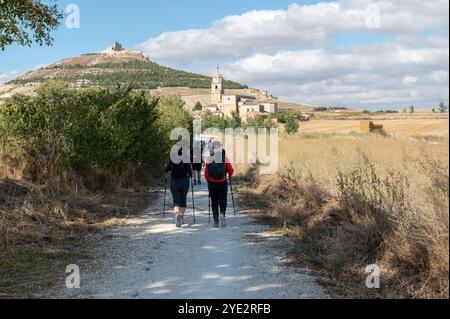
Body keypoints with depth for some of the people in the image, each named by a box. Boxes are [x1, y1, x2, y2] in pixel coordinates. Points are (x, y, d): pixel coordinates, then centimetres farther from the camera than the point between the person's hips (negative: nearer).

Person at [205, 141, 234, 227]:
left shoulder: (209, 159, -2)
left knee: (214, 202, 11)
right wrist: (229, 175, 20)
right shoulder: (225, 157, -2)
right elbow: (231, 171, -2)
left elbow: (206, 173, -2)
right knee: (223, 201, 13)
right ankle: (222, 214, -13)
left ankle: (216, 220, 7)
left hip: (212, 183, 0)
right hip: (223, 183, 0)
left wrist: (208, 180, 15)